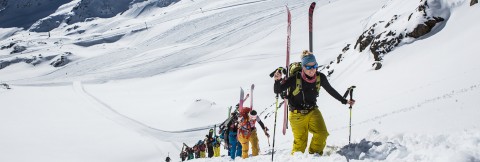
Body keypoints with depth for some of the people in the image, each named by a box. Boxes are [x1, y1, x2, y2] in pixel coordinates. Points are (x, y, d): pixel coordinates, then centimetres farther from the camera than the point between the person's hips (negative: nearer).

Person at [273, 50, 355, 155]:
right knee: (300, 142, -3)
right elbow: (277, 91, -14)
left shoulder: (320, 78, -9)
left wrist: (344, 101, 15)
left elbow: (330, 90, 9)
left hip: (313, 111, 3)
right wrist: (278, 80, -35)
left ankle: (315, 154, 5)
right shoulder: (295, 79, -19)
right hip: (297, 114, -3)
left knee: (322, 134, -17)